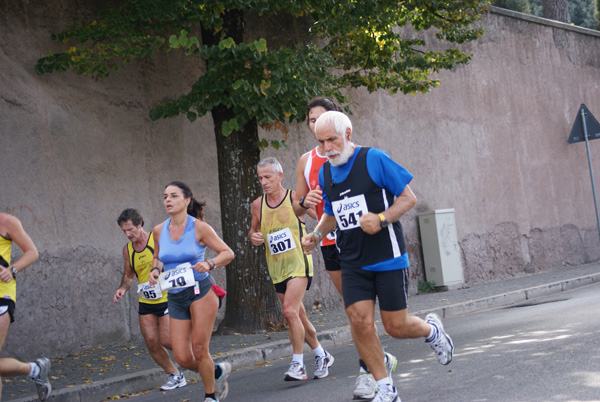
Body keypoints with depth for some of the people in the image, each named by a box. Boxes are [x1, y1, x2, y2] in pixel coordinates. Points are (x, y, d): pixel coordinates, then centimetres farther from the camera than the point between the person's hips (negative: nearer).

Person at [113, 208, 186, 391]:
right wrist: (123, 288, -1)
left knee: (166, 340, -11)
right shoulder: (127, 249, 5)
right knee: (152, 343, 0)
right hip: (146, 304, 6)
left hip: (167, 299, -5)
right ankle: (175, 376, 16)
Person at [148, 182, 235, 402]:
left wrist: (209, 264, -22)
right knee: (182, 357, -1)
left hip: (201, 292, -5)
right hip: (176, 298, 5)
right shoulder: (159, 231, 5)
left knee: (199, 350, -6)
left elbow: (228, 253, -4)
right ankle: (218, 371, 28)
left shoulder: (199, 227, -8)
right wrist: (154, 269, 1)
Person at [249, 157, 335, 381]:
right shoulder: (257, 205, 6)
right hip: (276, 269, 6)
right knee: (298, 316, 12)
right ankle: (322, 356, 30)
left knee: (290, 311, -21)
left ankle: (298, 365, -12)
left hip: (298, 264, -6)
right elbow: (253, 230, 20)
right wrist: (253, 236, -3)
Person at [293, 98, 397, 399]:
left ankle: (367, 370, -5)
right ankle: (381, 359, 26)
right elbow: (296, 207, 12)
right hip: (329, 241, 5)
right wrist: (305, 202, -10)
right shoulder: (306, 161, 9)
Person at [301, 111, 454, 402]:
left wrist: (382, 219, -22)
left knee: (396, 327, 0)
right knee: (360, 321, -10)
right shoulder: (325, 173, 8)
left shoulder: (374, 159, -9)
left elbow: (408, 197, -6)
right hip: (352, 263, 5)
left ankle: (431, 330, 35)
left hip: (388, 258, -4)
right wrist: (317, 234, 3)